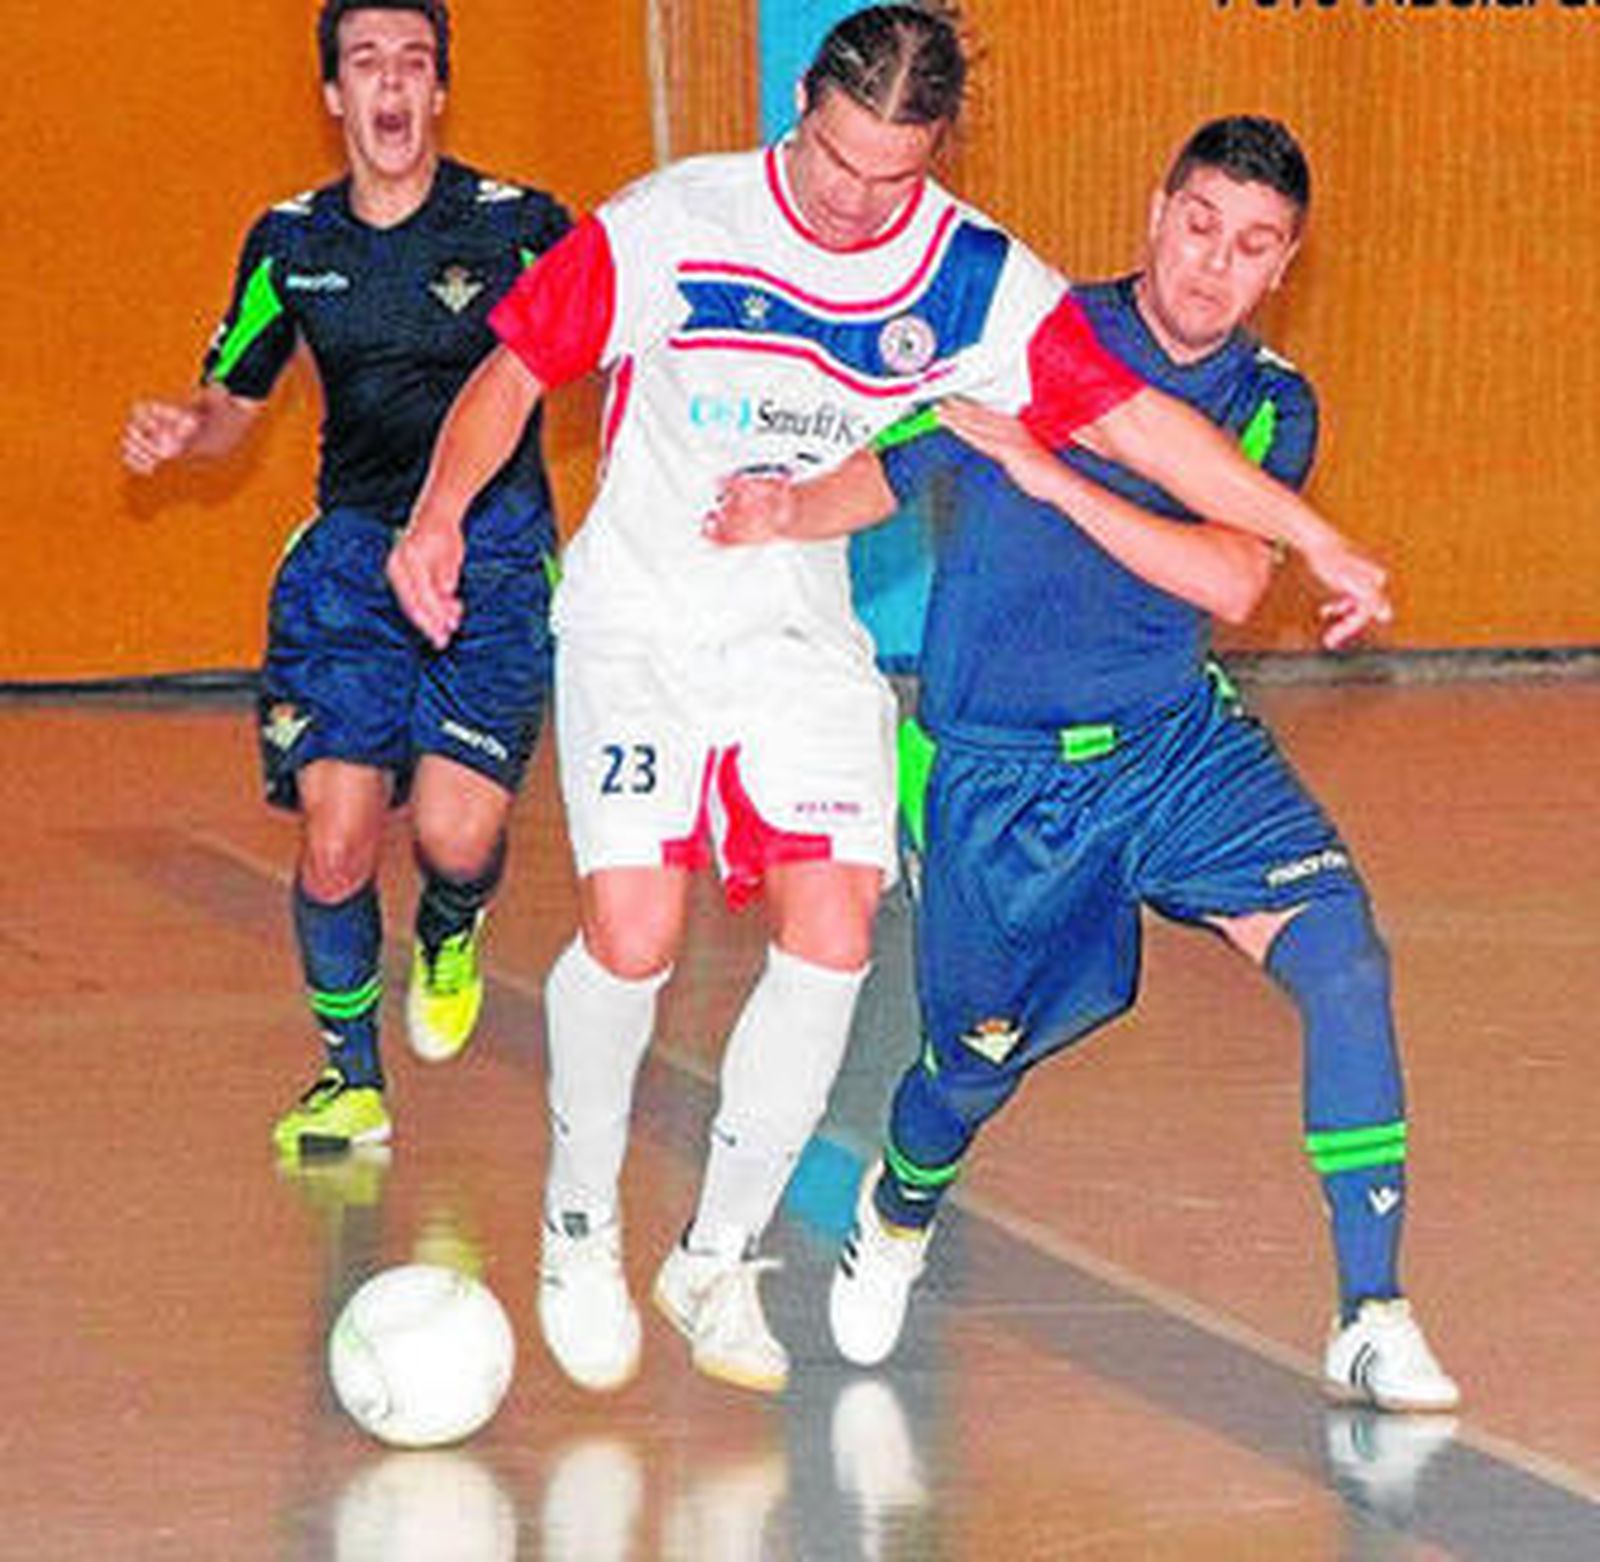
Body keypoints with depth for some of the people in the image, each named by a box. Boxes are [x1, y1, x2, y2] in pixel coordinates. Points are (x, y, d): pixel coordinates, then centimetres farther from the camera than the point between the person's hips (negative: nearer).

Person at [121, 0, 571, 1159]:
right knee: (335, 838, -7)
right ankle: (351, 1080, 15)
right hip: (351, 552, 3)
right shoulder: (292, 244, 6)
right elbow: (233, 402, 18)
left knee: (456, 831, -16)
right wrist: (178, 431, -4)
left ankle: (451, 935, 22)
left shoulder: (519, 228, -6)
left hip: (494, 552, -3)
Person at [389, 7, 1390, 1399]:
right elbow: (516, 372, 0)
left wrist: (1312, 536, -12)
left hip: (814, 642, 2)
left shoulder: (973, 281, -6)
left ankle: (720, 1260, 4)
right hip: (638, 628, -2)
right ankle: (581, 1223, 9)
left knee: (831, 933, -13)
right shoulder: (671, 224, -10)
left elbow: (1132, 414, -6)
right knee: (632, 930, -17)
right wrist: (440, 516, -13)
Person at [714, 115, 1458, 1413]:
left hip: (1179, 744, 2)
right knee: (980, 1059, 7)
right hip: (997, 772, -2)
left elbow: (1232, 582, -16)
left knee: (1341, 955, -20)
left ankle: (1373, 1318, -18)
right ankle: (901, 1209, 46)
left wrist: (1048, 474, -25)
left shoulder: (1275, 407, 0)